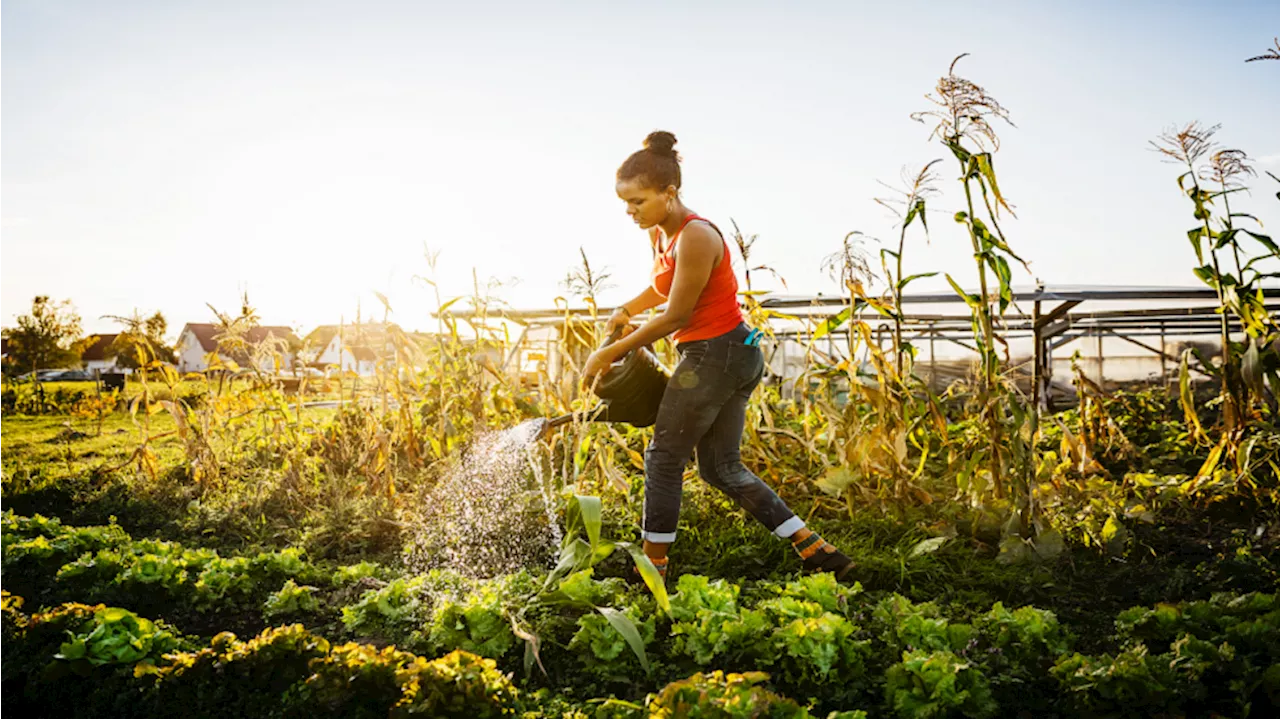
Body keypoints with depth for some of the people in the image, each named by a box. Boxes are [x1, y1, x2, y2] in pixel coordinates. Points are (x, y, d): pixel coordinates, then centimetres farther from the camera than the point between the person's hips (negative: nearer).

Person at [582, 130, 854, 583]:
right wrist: (626, 310, 17)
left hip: (717, 354, -10)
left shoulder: (695, 237, -20)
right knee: (721, 468, 13)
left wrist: (610, 352, -12)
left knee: (664, 458, 1)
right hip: (735, 356, 10)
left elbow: (676, 316, -18)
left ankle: (653, 569, 13)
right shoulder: (659, 234, 8)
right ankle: (818, 552, 14)